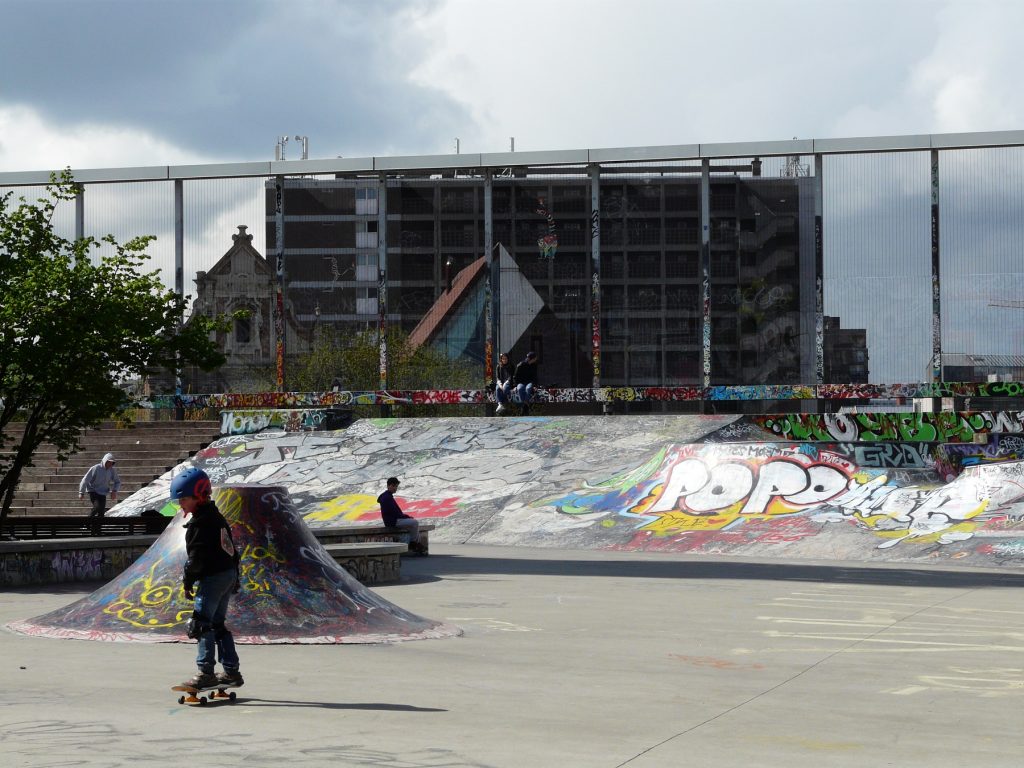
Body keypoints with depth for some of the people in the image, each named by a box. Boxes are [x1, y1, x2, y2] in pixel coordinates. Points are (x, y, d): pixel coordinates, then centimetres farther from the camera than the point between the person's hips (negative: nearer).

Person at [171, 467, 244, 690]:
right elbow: (231, 549, 19)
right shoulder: (217, 516, 15)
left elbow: (196, 557, -18)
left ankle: (206, 671, -12)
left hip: (211, 579, -10)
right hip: (229, 574, 10)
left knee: (202, 623, -8)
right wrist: (234, 576, 23)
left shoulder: (199, 523, -15)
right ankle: (231, 670, 17)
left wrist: (188, 581, -7)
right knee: (218, 623, 16)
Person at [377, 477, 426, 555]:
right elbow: (395, 512, -20)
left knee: (415, 521, 12)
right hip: (392, 521, -11)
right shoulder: (387, 497, -18)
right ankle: (412, 543, -1)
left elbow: (397, 511, 21)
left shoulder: (387, 496, 17)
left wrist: (405, 515, 7)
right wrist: (406, 516, -9)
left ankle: (417, 543, 5)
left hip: (394, 520, 11)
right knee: (415, 523, -15)